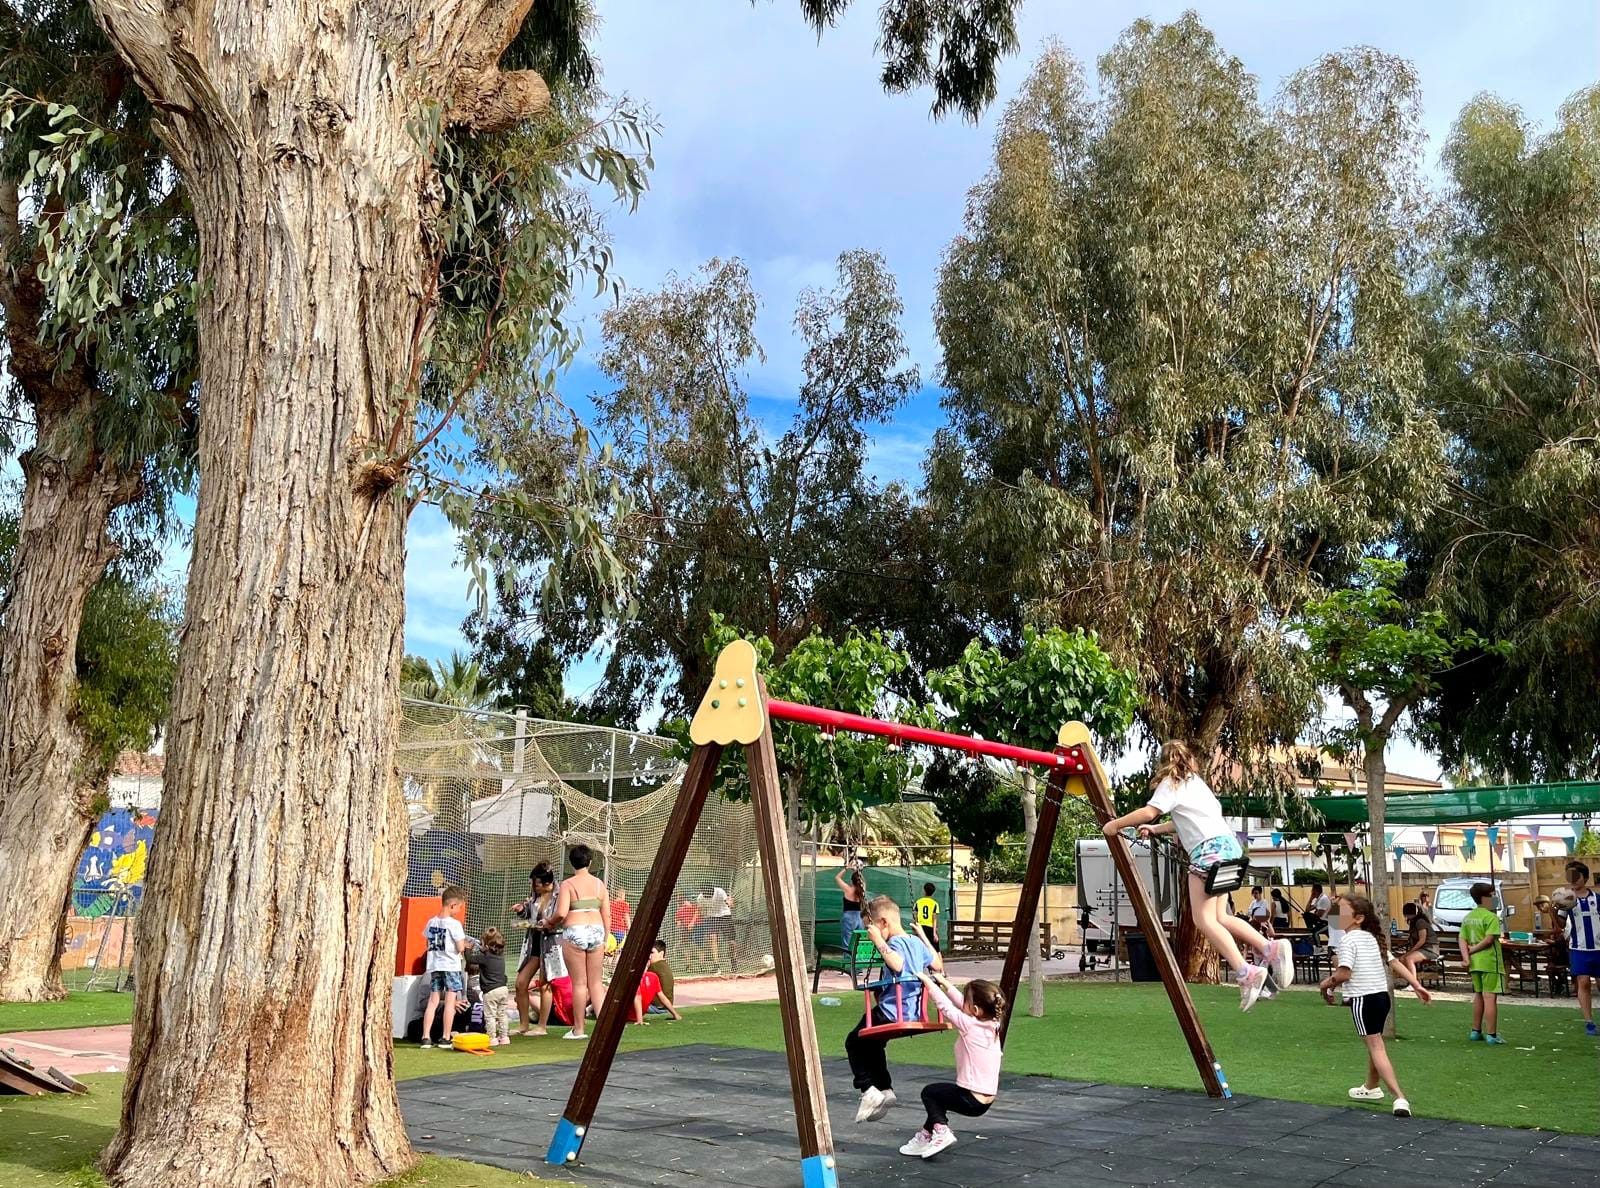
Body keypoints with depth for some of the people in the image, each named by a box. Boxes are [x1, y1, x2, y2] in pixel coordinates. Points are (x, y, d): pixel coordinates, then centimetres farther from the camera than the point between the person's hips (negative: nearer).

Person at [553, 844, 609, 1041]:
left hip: (574, 933, -4)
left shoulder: (568, 884, -5)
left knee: (579, 983, 3)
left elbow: (561, 914, -15)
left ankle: (578, 1030, 9)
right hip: (596, 932, 4)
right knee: (595, 982, 10)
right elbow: (606, 914, 8)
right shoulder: (599, 884, 7)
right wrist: (604, 940, 16)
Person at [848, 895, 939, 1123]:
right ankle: (885, 1088, 22)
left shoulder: (895, 943, -18)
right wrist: (923, 937, 27)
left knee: (854, 1042, 6)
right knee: (873, 1043, 25)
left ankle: (869, 1089, -3)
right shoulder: (916, 942, 7)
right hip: (913, 1013, 9)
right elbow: (937, 963, 20)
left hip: (892, 1013, -9)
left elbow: (897, 965, -39)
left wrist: (879, 942, -35)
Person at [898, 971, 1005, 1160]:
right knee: (939, 1093, 27)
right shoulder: (992, 1024, 2)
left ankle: (941, 1131, 0)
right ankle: (926, 1136, 32)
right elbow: (961, 1004, 12)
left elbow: (946, 1006, -9)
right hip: (986, 1100, 8)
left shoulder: (969, 1025, -18)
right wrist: (943, 982, 17)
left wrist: (928, 982, 2)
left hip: (972, 1101, -8)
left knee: (929, 1092, 15)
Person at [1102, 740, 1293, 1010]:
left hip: (1209, 848, -9)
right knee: (1217, 917, 11)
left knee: (1204, 919, -12)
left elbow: (1149, 812, -13)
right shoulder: (1194, 781, 27)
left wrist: (1116, 824, -3)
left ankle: (1245, 972, -25)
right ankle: (1271, 949, -3)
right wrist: (1154, 830, 29)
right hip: (1227, 844, 9)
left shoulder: (1171, 783, 1)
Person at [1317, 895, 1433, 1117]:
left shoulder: (1349, 939, -14)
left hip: (1363, 999, -9)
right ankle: (1371, 1088, 43)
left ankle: (1400, 1098, -18)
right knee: (1374, 1044, 25)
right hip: (1382, 996, 9)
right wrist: (1417, 986, 12)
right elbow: (1396, 964, 11)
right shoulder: (1373, 938, 13)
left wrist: (1325, 985, -7)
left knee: (1376, 1048, -8)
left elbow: (1343, 974, -23)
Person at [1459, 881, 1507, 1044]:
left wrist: (1466, 956, -7)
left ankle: (1476, 1031, 24)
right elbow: (1489, 939, -21)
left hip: (1475, 963, 7)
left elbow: (1462, 939, 3)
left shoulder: (1468, 917, 11)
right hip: (1489, 962, -7)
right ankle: (1491, 1035, -4)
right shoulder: (1491, 917, -11)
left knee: (1478, 996, 17)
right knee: (1490, 998, -5)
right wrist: (1473, 949, -11)